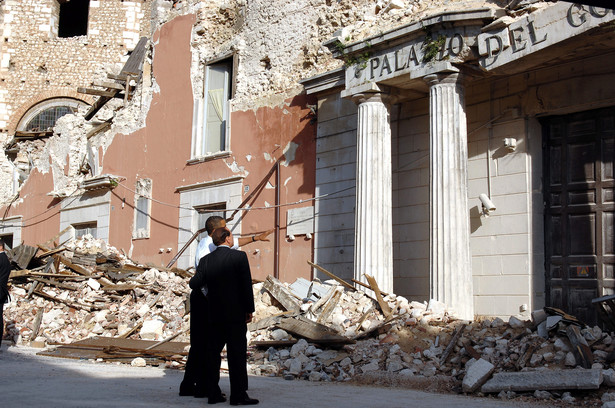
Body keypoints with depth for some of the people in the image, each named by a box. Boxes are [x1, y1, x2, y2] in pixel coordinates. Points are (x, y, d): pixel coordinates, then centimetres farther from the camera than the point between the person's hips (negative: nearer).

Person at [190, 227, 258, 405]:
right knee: (237, 354, -1)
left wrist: (196, 277, 19)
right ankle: (238, 394, -1)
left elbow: (194, 284, -4)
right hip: (235, 313, -4)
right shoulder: (239, 256, -7)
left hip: (214, 315, 4)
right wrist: (249, 310, -2)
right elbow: (246, 285, -9)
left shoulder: (206, 260, 3)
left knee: (213, 353, 11)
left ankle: (213, 393, 13)